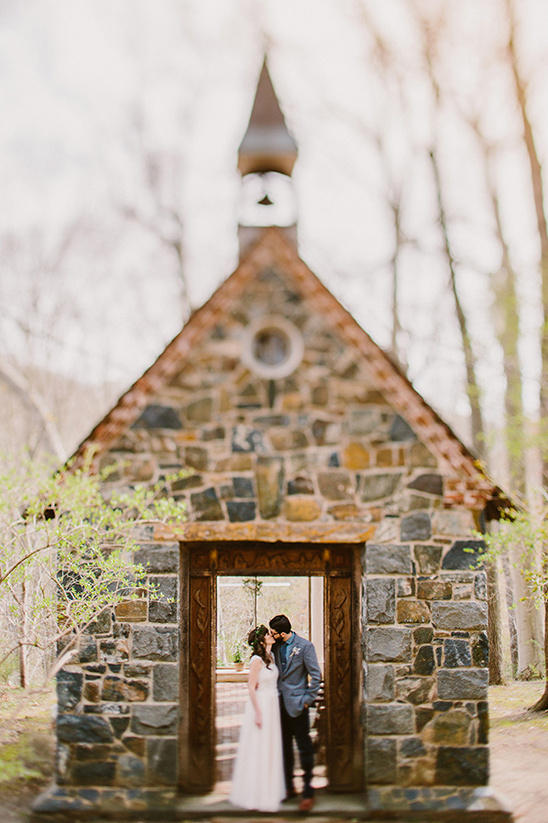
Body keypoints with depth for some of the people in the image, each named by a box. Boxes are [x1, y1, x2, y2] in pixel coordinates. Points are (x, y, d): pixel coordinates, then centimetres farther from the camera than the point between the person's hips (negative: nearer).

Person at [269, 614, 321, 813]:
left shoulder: (305, 646, -10)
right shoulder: (276, 646, 7)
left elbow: (316, 675, -9)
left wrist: (308, 700, -11)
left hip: (296, 703, -6)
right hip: (280, 703, 6)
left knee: (304, 747, -3)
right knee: (284, 746, 12)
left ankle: (308, 792, 3)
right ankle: (288, 787, 22)